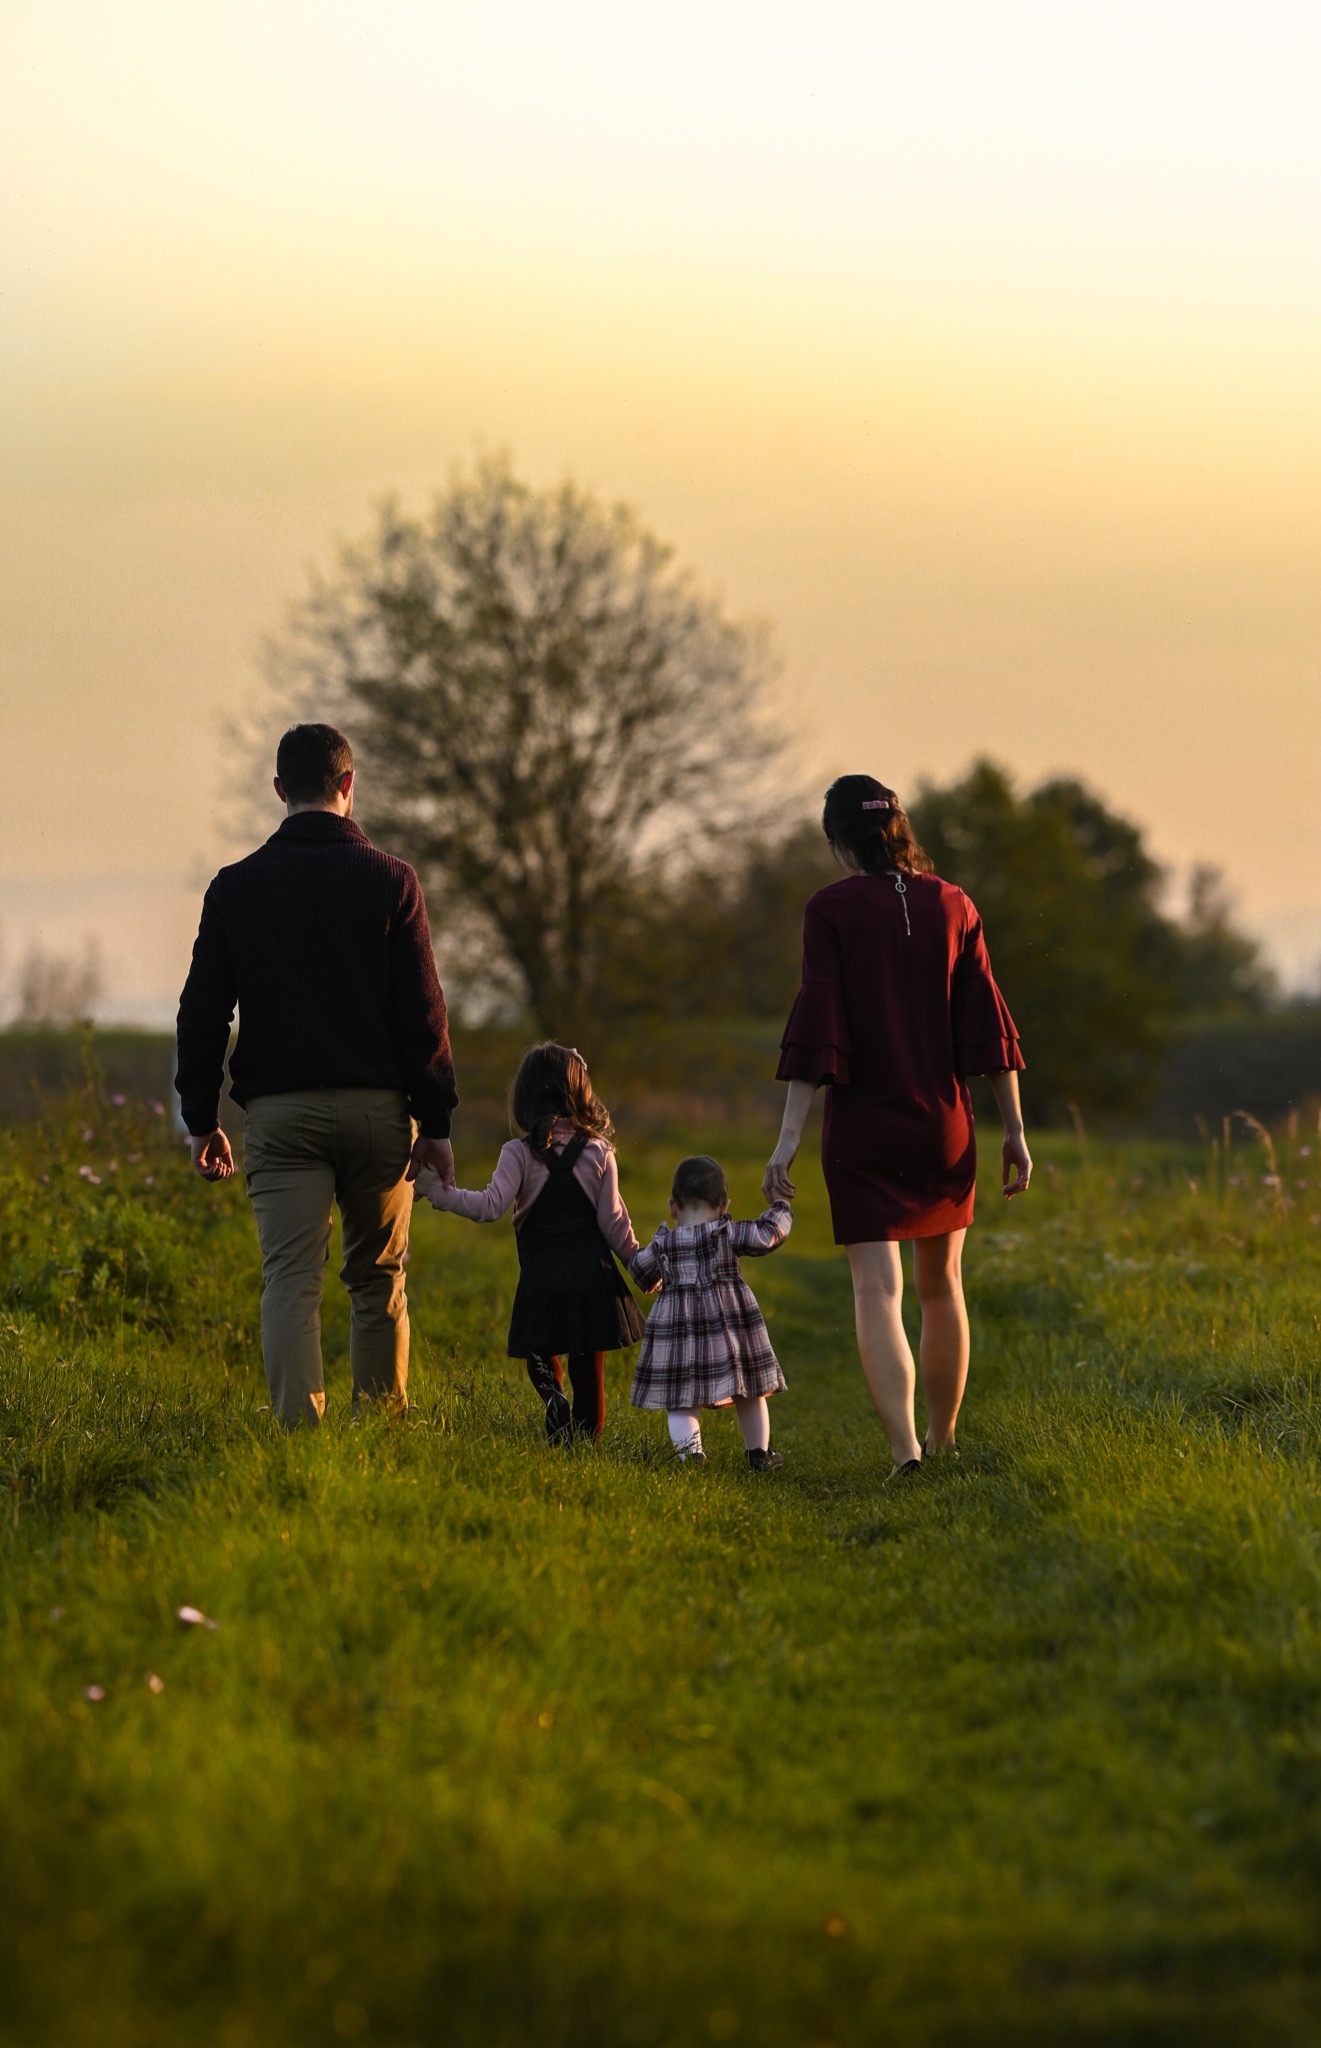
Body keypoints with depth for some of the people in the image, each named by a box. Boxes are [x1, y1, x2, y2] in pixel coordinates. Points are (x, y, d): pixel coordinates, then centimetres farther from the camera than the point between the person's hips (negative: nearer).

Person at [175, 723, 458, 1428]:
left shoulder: (235, 887, 4)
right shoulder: (390, 880, 0)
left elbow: (202, 1013, 5)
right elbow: (422, 1013, -2)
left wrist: (201, 1119, 12)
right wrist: (435, 1122, 2)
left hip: (280, 1112, 0)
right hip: (376, 1106, 0)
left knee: (290, 1280, -5)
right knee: (378, 1276, 13)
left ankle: (300, 1426, -19)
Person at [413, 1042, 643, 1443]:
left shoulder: (520, 1153, -8)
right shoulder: (600, 1153, -2)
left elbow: (492, 1206, -20)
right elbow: (613, 1222, -1)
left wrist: (437, 1190, -15)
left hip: (541, 1277, -1)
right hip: (592, 1275, 1)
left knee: (540, 1357, 14)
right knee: (589, 1369, 9)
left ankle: (553, 1396, -16)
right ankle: (586, 1438, 6)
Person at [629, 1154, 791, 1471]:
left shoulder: (663, 1244, 1)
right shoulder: (727, 1235, -7)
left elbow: (641, 1273, 16)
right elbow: (767, 1235, -11)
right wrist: (780, 1207, 8)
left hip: (675, 1328, 0)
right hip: (730, 1326, 0)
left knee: (680, 1400, -1)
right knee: (749, 1394, 16)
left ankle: (688, 1446, -26)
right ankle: (759, 1453, 24)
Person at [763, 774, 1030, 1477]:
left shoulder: (832, 909, -7)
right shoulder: (951, 905, 2)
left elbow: (817, 1028, -13)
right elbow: (988, 1025, 2)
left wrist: (790, 1137, -12)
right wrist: (1014, 1130, 6)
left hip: (862, 1128, -4)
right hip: (945, 1126, 4)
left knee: (877, 1291, -6)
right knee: (941, 1285, 19)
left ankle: (905, 1450, -21)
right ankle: (942, 1441, 30)